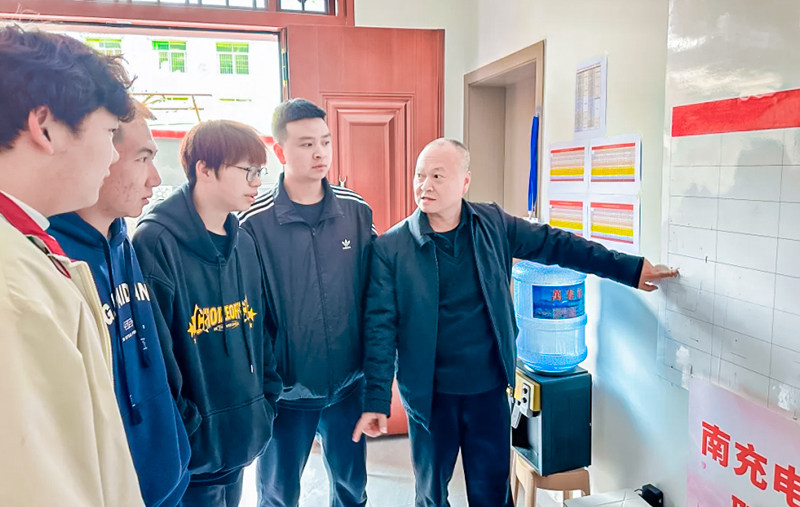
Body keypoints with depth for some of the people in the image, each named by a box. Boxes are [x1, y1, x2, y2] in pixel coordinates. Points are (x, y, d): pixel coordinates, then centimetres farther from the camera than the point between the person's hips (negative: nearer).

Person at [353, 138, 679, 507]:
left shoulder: (492, 224, -1)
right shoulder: (391, 248, -10)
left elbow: (554, 244, 5)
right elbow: (380, 327, -10)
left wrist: (631, 268, 4)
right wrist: (376, 401, -11)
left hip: (489, 388, 2)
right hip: (430, 394, -2)